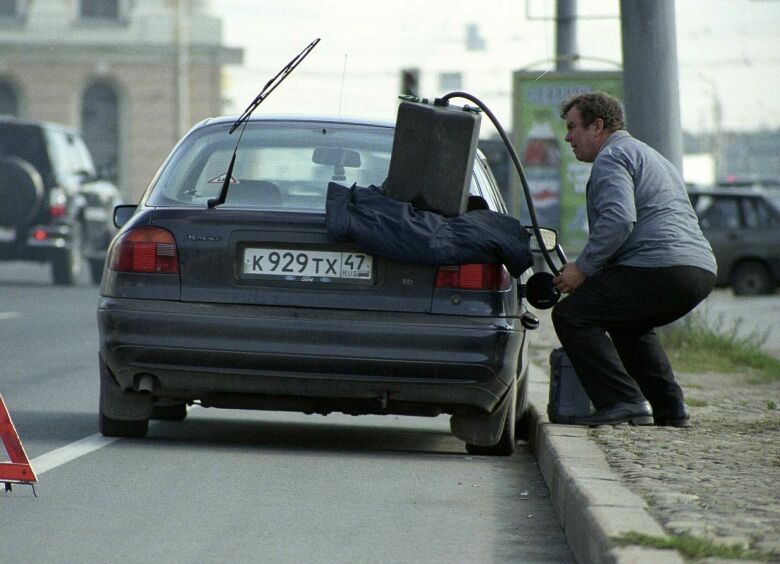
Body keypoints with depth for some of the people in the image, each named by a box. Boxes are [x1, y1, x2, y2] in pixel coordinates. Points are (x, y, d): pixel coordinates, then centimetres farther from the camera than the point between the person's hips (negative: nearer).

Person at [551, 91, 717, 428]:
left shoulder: (611, 157, 0)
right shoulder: (650, 156, 33)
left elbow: (618, 220, -17)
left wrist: (583, 268, -11)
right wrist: (591, 270, 27)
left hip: (660, 267, -10)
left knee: (570, 315, -6)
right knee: (627, 324, 33)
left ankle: (623, 402, -17)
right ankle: (670, 410, 22)